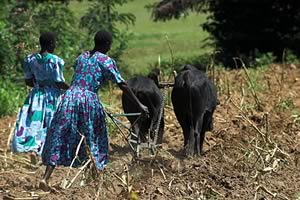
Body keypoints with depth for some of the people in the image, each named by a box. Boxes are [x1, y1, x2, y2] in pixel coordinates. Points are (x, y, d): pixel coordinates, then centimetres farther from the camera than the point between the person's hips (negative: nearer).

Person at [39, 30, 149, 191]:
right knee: (93, 139, 13)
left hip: (70, 98, 4)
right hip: (89, 101, -4)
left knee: (59, 138, 2)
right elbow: (122, 85, -2)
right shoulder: (106, 61, 2)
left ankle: (45, 177, -10)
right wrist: (139, 105, 0)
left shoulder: (81, 57, 19)